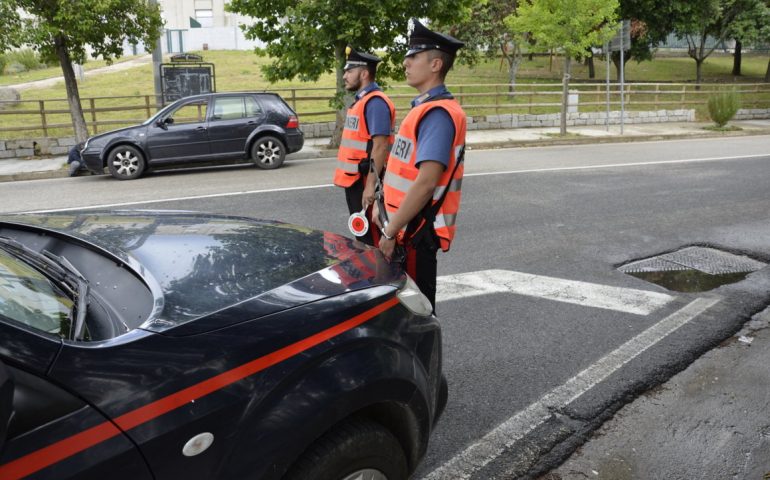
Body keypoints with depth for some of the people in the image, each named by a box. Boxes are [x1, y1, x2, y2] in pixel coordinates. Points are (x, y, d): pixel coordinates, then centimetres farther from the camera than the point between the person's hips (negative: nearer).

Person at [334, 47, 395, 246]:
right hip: (353, 179, 10)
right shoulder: (361, 100, 15)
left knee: (370, 237, -3)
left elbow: (380, 146, -23)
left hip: (364, 181, -10)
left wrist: (371, 184, -26)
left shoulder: (375, 102, -16)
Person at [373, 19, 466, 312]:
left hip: (416, 232, -9)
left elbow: (426, 183, -26)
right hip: (407, 228, 10)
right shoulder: (424, 108, 12)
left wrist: (390, 232, -21)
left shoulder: (438, 113, -19)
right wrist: (383, 205, 17)